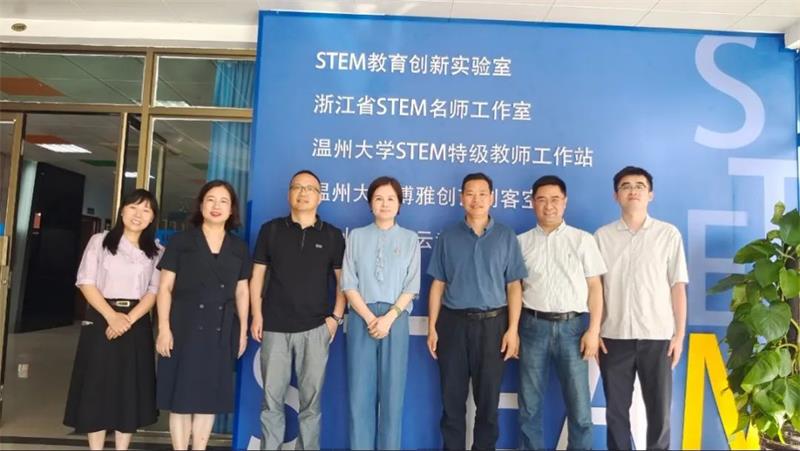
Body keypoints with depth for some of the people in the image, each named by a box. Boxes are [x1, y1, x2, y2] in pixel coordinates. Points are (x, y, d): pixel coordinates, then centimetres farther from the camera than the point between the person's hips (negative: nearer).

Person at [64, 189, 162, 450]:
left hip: (137, 324, 2)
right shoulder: (100, 241, 3)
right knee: (97, 388, 2)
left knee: (130, 390, 5)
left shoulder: (156, 251, 7)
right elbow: (86, 282, -4)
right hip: (100, 321, -1)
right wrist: (111, 316, -16)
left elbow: (154, 291, 0)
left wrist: (129, 319, -15)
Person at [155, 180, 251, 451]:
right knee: (182, 395, 3)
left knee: (210, 397, 9)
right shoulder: (180, 242, 1)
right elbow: (165, 287, -1)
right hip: (185, 326, -2)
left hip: (222, 330, 3)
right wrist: (164, 327, -9)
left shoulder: (239, 248, 9)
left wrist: (243, 330, 8)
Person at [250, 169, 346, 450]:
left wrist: (336, 316, -3)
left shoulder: (332, 235, 5)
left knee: (311, 399, 8)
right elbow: (257, 276, 7)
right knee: (272, 398, 7)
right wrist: (257, 315, -1)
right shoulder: (270, 230, 6)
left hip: (315, 328, 0)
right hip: (275, 327, 1)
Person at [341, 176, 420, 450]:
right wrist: (369, 318, -10)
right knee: (360, 392, 4)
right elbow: (348, 283, 1)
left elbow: (412, 286, 1)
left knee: (392, 393, 5)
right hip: (361, 317, 0)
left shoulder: (410, 239, 6)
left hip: (396, 319, 0)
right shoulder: (356, 236, 7)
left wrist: (389, 318, -11)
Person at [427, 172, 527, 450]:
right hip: (453, 322, 1)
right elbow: (438, 285, 5)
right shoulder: (448, 237, 5)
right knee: (452, 398, 10)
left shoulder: (506, 237, 2)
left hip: (492, 323, -1)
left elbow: (514, 286, 0)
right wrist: (432, 328, 0)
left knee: (488, 398, 10)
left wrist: (513, 329, -7)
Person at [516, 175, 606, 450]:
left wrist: (593, 330, -5)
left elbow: (595, 287, 3)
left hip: (572, 326, -1)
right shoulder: (521, 242, 6)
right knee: (530, 405, 11)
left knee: (579, 406, 6)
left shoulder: (583, 240, 4)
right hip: (533, 326, 1)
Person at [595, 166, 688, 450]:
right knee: (616, 408, 10)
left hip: (658, 335, 0)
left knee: (659, 408, 9)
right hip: (614, 335, 1)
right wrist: (594, 330, 1)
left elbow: (677, 286, 2)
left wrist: (679, 334, -1)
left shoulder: (669, 234, 2)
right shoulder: (602, 236, 4)